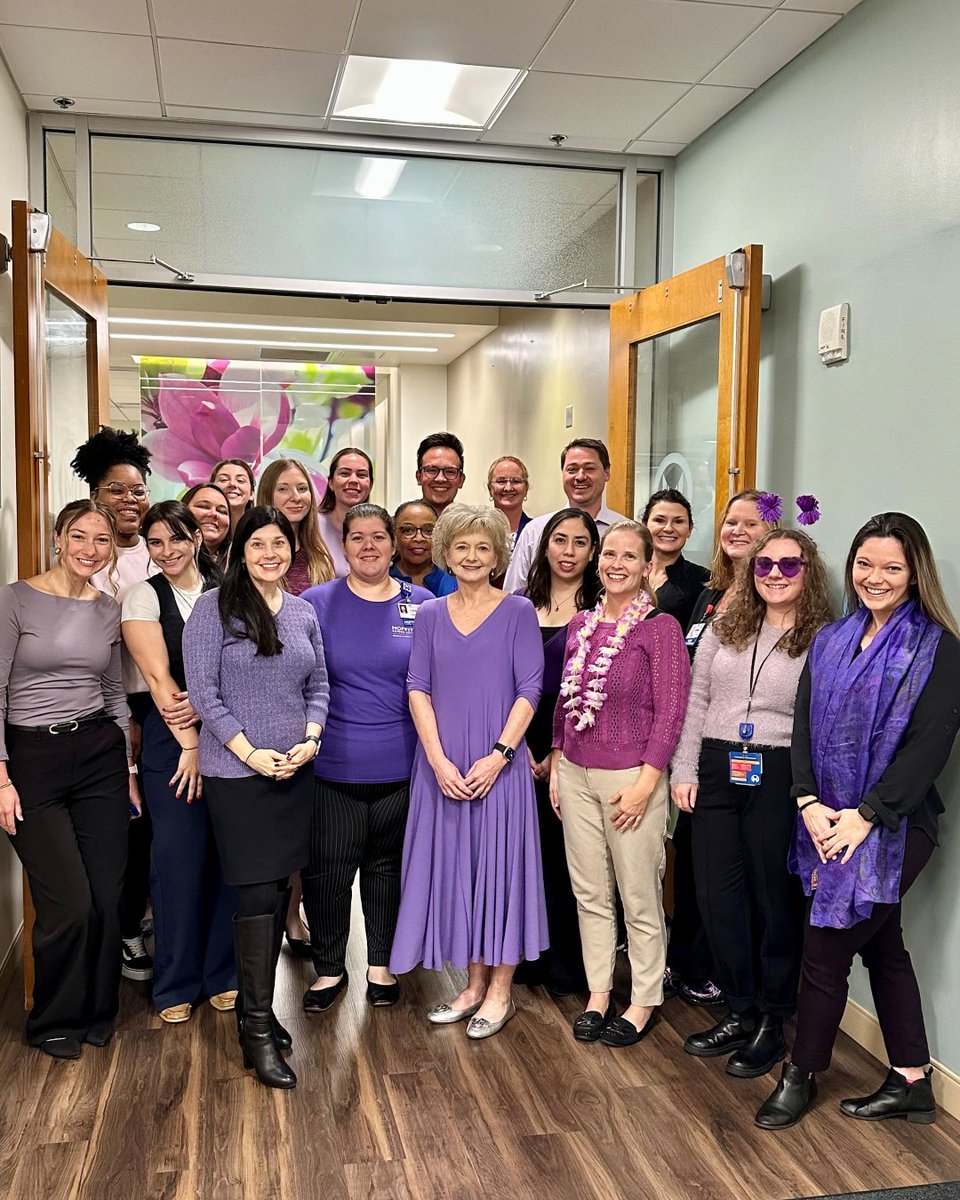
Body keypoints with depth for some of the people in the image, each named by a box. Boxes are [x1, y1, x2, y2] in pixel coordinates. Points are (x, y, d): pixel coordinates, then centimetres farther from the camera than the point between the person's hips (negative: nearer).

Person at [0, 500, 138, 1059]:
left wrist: (129, 771, 14)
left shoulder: (109, 610, 8)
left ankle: (97, 1014, 27)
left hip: (101, 755, 4)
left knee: (108, 899, 4)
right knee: (70, 905, -5)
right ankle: (55, 1022, 21)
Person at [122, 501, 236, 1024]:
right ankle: (176, 984, 17)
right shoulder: (144, 597, 0)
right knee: (179, 857, 0)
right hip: (172, 740, -2)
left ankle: (222, 973, 22)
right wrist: (191, 745, -10)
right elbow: (159, 677, -7)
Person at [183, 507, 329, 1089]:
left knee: (279, 891, 11)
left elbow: (319, 685, 13)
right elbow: (203, 690, -10)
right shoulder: (215, 608, -6)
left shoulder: (304, 613, 9)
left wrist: (310, 739, -5)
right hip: (237, 773, -5)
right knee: (258, 895, -5)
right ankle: (257, 1031, 5)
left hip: (296, 772, 5)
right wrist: (251, 752, -14)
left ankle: (257, 1006, 27)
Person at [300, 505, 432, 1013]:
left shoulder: (422, 605, 2)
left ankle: (382, 964, 32)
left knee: (388, 866, 14)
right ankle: (329, 967, 25)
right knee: (327, 871, 5)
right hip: (332, 766, -1)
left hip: (400, 766, 1)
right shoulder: (316, 603, -2)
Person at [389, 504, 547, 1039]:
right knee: (455, 866, 9)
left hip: (499, 764, -3)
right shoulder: (430, 615, 7)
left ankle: (500, 990, 16)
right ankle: (473, 984, 24)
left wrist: (498, 755, -14)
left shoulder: (518, 611, 0)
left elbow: (530, 689, -5)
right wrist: (439, 761, -9)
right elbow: (419, 688, 2)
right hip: (443, 766, 3)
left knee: (500, 863, 2)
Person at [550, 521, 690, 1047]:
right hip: (575, 775, 5)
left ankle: (644, 1002, 23)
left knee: (639, 899, 6)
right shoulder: (580, 624, 8)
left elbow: (670, 711, -11)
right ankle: (598, 994, 28)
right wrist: (556, 765, 11)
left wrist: (644, 783, -15)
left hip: (631, 779, -5)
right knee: (590, 894, 14)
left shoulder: (660, 627, -9)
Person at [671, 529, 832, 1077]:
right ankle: (741, 1012, 26)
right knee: (718, 895, 9)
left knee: (776, 898, 6)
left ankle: (772, 1022, 23)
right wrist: (684, 771, 4)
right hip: (717, 771, 4)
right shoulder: (726, 627, 9)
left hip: (780, 780, -4)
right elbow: (695, 702, 9)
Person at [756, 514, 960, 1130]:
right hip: (829, 822, 6)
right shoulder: (831, 641, 10)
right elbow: (804, 727, 6)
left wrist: (865, 813, -18)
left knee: (827, 947, 0)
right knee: (882, 946, 15)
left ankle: (802, 1074, 20)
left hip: (893, 824, -6)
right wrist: (809, 801, -8)